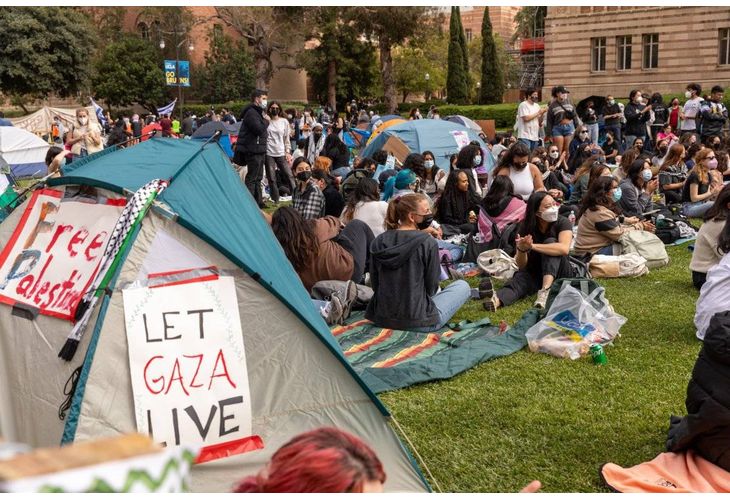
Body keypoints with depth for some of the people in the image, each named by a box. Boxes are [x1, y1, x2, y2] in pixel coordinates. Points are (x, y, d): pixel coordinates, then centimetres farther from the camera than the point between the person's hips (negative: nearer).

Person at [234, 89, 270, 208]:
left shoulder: (257, 112, 18)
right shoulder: (251, 113, -15)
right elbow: (259, 129, -25)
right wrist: (266, 121, -11)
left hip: (259, 150, 11)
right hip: (253, 150, -11)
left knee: (258, 178, 15)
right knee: (252, 178, -7)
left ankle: (258, 202, 23)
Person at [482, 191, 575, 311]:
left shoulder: (562, 223, -13)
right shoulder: (525, 227, -7)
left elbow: (564, 249, -34)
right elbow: (521, 265, -8)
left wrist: (532, 246, -38)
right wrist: (522, 249, -31)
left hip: (560, 273, -2)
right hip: (534, 273, 2)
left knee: (550, 242, -26)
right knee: (520, 279, -31)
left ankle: (545, 291, -47)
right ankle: (496, 300, -66)